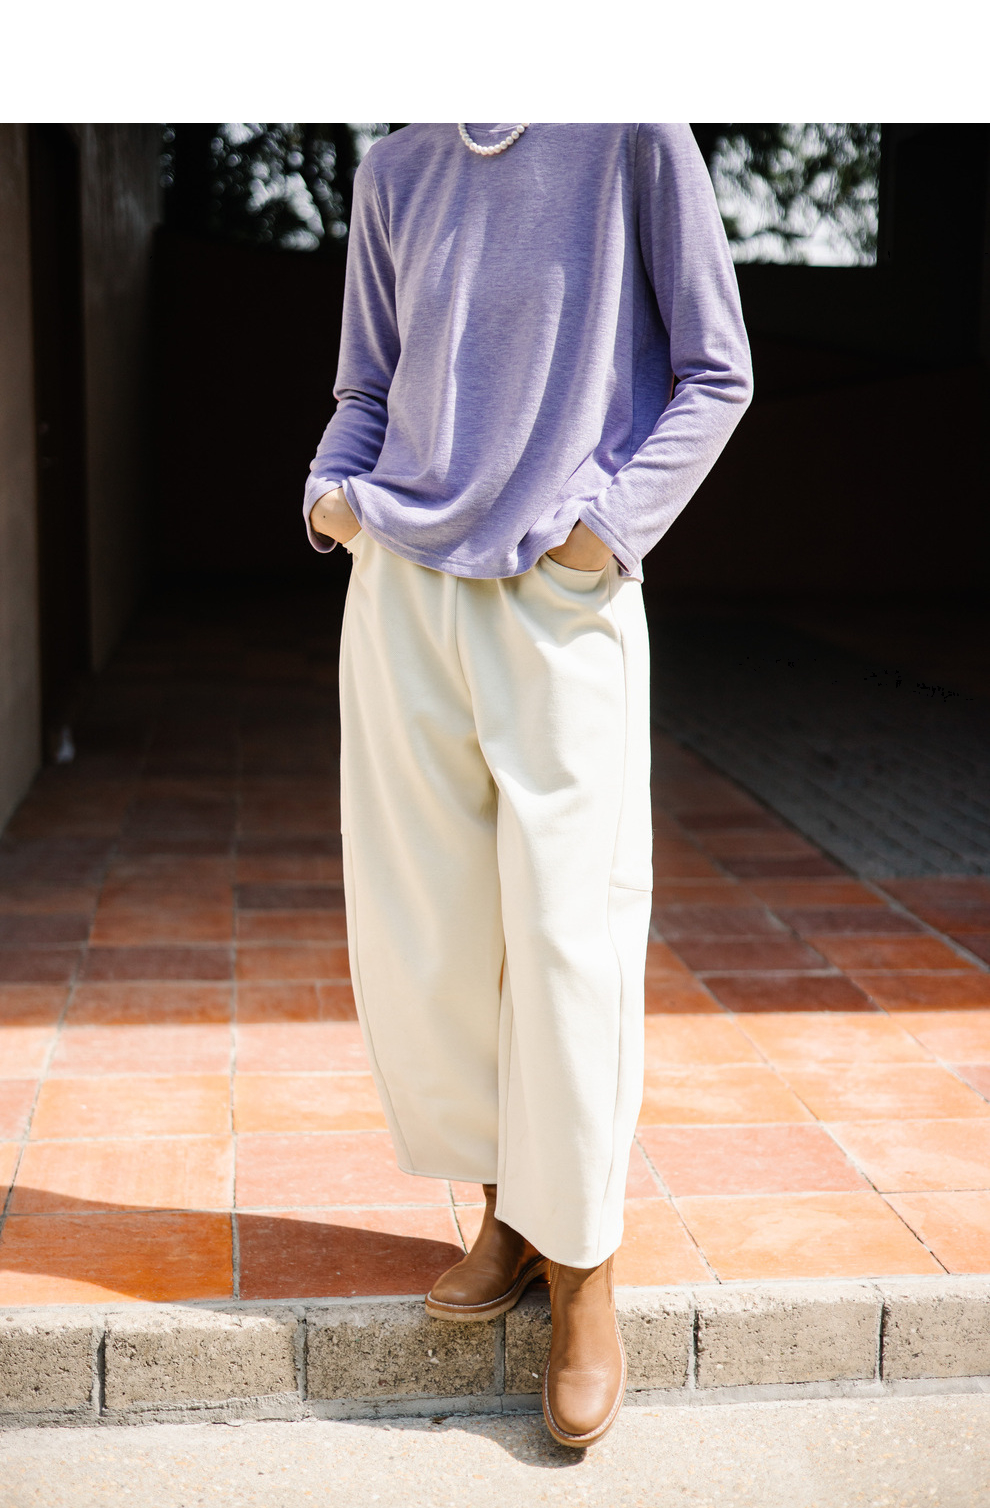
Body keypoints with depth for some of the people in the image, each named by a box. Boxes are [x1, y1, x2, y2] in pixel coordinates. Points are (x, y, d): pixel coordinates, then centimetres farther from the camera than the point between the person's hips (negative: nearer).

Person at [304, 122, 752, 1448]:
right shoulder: (397, 173, 12)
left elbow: (716, 377, 1)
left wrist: (613, 518, -11)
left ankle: (583, 1270, 13)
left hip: (561, 603, -4)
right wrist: (334, 489, -1)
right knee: (418, 939, 5)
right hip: (403, 591, 4)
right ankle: (505, 1212, 24)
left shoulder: (636, 141, 0)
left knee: (570, 937, -3)